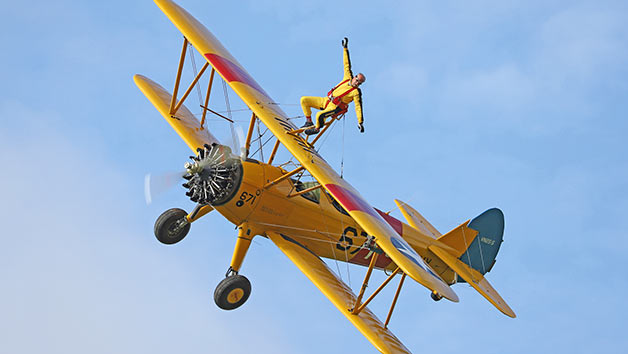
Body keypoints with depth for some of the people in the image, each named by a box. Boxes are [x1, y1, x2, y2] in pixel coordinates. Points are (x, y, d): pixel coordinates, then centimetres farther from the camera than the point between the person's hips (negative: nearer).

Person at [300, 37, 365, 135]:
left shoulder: (356, 92, -11)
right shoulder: (348, 78, 6)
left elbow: (358, 107, -12)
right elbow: (347, 64, 10)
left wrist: (360, 123, -16)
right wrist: (345, 48, 10)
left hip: (335, 107, -7)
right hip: (326, 100, 7)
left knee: (319, 115, -37)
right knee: (304, 100, -1)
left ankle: (316, 128, -5)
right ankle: (309, 122, 6)